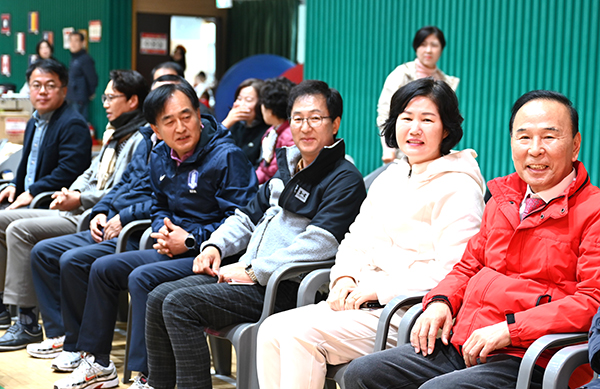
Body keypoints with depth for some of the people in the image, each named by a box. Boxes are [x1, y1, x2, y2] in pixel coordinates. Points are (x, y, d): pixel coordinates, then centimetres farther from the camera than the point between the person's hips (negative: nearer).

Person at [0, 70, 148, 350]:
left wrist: (80, 200, -16)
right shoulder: (114, 135, 20)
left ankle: (28, 322, -20)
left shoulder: (141, 139, -12)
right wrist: (69, 193, 5)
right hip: (76, 212, 11)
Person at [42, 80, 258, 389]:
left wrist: (190, 240, -18)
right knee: (103, 268, 8)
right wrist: (163, 230, 2)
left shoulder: (227, 157, -15)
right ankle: (97, 364, 16)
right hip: (174, 249, 9)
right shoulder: (160, 159, 10)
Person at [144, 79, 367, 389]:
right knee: (160, 297, -3)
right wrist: (216, 245, 8)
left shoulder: (345, 180, -7)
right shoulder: (287, 168, 21)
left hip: (284, 288, -9)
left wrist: (253, 272, -19)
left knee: (180, 305, -21)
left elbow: (318, 244, -19)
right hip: (247, 274, 9)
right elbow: (249, 217, 28)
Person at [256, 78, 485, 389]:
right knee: (272, 331, -10)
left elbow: (451, 272, -18)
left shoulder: (458, 187, -8)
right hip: (367, 304, 8)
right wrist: (344, 278, 0)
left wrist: (376, 288, -16)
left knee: (302, 333, -23)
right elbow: (356, 240, 22)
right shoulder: (390, 178, 19)